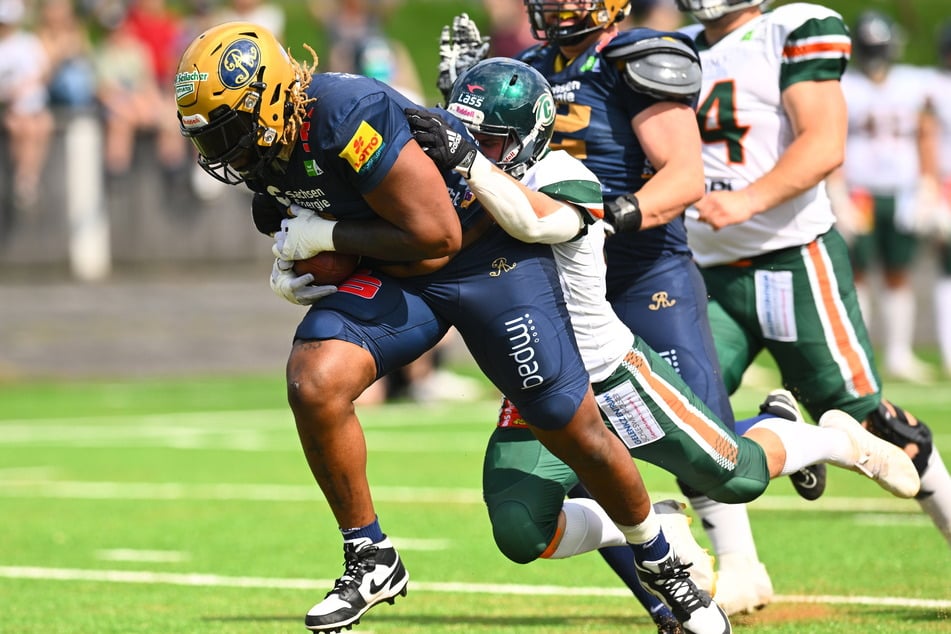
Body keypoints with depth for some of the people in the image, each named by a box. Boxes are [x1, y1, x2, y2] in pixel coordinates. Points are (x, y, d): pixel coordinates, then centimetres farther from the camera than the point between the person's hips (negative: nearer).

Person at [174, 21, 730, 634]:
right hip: (397, 277, 6)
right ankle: (370, 560, -4)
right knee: (314, 382, -20)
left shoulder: (347, 115, -31)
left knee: (579, 435, 1)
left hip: (490, 256, -6)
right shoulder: (263, 149, -6)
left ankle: (665, 566, 26)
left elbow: (435, 237, -28)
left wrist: (327, 236, -21)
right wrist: (293, 263, -9)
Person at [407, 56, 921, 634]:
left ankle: (834, 439, 34)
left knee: (737, 478, 0)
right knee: (521, 536, -11)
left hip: (612, 373, -6)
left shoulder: (566, 181, -23)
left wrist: (464, 158, -51)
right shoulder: (482, 180, -1)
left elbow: (534, 221, -45)